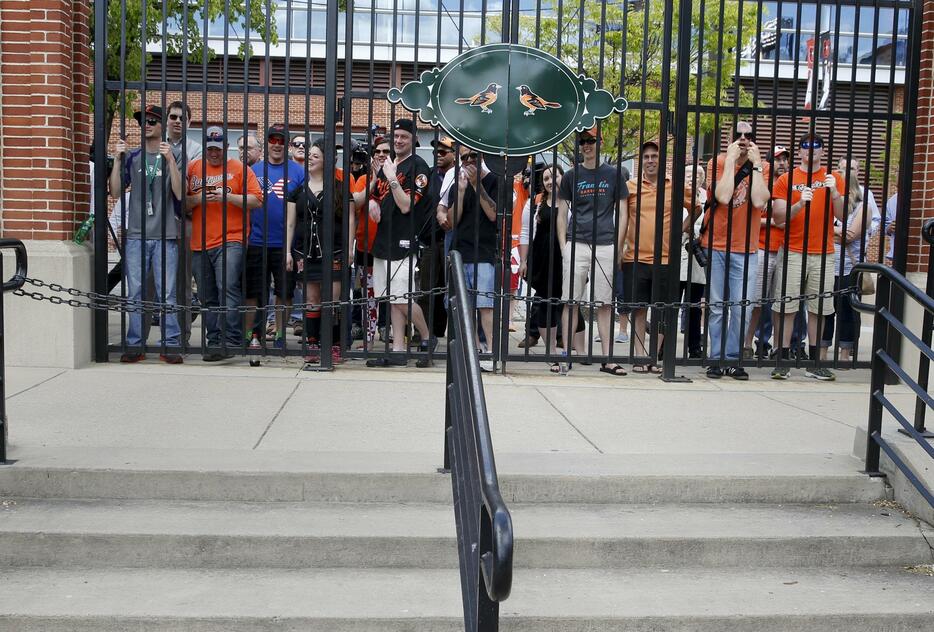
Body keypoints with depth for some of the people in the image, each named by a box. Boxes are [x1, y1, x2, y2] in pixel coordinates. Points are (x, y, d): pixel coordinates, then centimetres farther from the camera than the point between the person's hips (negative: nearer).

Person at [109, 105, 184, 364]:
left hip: (165, 237, -2)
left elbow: (179, 194, -7)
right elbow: (116, 192, 6)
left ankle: (170, 345, 2)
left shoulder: (171, 156, 5)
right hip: (136, 236, 2)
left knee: (166, 294, -2)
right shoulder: (132, 158, 11)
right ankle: (135, 345, 10)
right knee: (135, 294, 4)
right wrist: (117, 159, -3)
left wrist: (170, 160, -17)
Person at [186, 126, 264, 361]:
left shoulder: (239, 169, 6)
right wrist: (197, 199, -7)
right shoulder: (193, 169, 14)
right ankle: (213, 341, 16)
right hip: (199, 244, 4)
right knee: (207, 297, 8)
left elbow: (256, 200, 0)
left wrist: (228, 197, -12)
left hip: (230, 241, -4)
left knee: (228, 289, -17)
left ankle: (230, 341, -17)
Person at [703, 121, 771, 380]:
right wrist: (731, 160, -14)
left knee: (741, 309, 0)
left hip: (745, 250, 1)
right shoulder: (718, 162, -1)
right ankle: (716, 358, 12)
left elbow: (759, 201, -14)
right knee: (717, 307, 4)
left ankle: (733, 358, 11)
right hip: (716, 247, -1)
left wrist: (756, 164, -12)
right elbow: (723, 197, -18)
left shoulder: (762, 167, 4)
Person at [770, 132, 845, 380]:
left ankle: (813, 362, 12)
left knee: (818, 309, 5)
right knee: (786, 308, -3)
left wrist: (834, 192, -13)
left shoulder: (834, 178, 10)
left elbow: (842, 215, 3)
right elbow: (778, 218, -2)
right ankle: (783, 361, 2)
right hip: (792, 253, -2)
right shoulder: (786, 180, 5)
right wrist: (800, 204, -19)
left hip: (823, 254, 2)